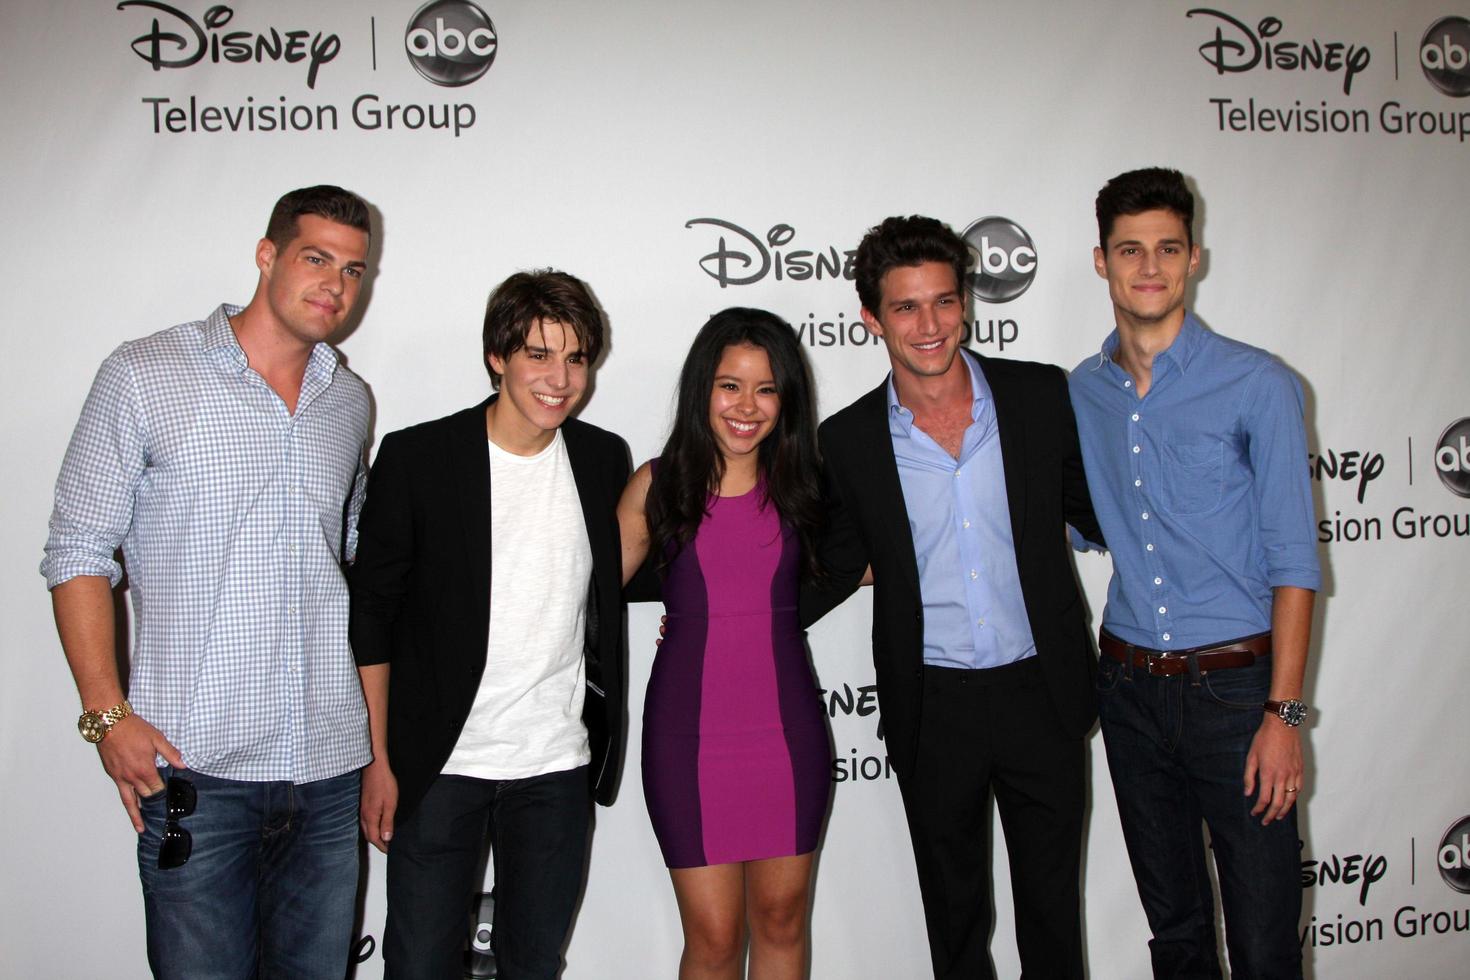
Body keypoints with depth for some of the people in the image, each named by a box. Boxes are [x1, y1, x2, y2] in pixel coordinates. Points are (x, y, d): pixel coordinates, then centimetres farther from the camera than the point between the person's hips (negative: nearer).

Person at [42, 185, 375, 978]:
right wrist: (108, 715, -10)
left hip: (328, 766, 4)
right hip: (193, 766, -4)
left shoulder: (349, 402, 11)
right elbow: (78, 553, -2)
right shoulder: (144, 377, -2)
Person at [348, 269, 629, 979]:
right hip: (438, 766, -3)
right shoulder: (415, 457, -7)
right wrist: (379, 759, -5)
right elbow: (371, 612, -3)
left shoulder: (605, 460, 3)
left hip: (557, 767, 3)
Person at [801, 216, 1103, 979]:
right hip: (932, 708, 0)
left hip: (1041, 690, 1)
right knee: (953, 905, 17)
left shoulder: (1042, 395, -5)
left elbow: (1095, 510, 8)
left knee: (1052, 899, 16)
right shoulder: (849, 441, -5)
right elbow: (837, 567, 7)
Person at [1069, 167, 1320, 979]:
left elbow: (1293, 563, -7)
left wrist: (1282, 712, -13)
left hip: (1235, 684, -3)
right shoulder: (1082, 393, 6)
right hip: (1130, 687, 4)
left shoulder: (1256, 385, -7)